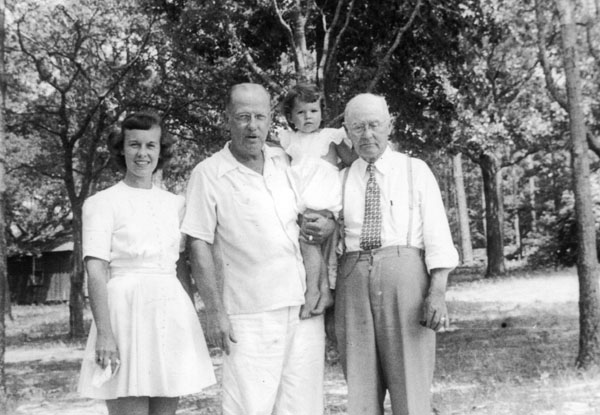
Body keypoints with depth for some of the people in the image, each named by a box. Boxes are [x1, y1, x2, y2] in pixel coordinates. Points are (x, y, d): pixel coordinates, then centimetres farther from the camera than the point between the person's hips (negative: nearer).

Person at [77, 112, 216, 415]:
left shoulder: (175, 203, 14)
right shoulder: (103, 203, 0)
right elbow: (95, 271, -8)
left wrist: (190, 320, 12)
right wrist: (104, 332, -17)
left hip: (171, 316, 5)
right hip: (127, 312, -5)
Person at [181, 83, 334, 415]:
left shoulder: (286, 161, 11)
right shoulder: (208, 173, -4)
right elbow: (199, 246, -6)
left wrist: (327, 224, 2)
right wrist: (215, 311, -11)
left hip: (305, 309, 5)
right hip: (250, 317, -5)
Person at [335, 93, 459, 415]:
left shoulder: (416, 171, 7)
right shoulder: (341, 179, 14)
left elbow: (438, 234, 0)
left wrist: (438, 292, -12)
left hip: (404, 273, -3)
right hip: (353, 279, 3)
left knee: (410, 386, -4)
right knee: (360, 389, 4)